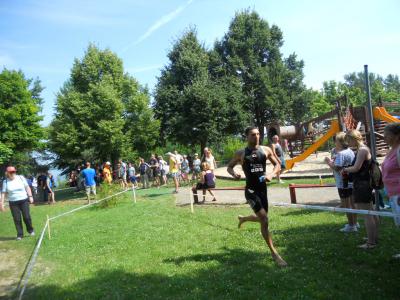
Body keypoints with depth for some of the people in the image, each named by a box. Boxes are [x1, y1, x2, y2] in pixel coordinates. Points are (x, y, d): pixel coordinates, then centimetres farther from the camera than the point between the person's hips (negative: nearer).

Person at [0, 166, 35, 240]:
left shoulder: (21, 178, 0)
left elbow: (27, 187, 3)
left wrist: (30, 196, -4)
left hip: (24, 200, 0)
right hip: (13, 203, 1)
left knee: (27, 217, -2)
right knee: (17, 219, 1)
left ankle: (30, 230, 21)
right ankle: (20, 235, 12)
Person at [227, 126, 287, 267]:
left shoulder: (266, 150, 3)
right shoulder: (241, 153, -3)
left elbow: (277, 165, 10)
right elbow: (229, 166, 8)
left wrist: (271, 174, -11)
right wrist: (234, 174, -15)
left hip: (263, 189, 5)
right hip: (251, 190, -5)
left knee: (261, 219, 19)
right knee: (264, 221, -14)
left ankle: (243, 218, 51)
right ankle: (274, 253, -3)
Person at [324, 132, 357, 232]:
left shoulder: (341, 154, -21)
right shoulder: (350, 151, 9)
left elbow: (336, 168, -26)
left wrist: (328, 162, -11)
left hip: (343, 183, -9)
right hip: (352, 182, 9)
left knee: (346, 205, 2)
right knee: (352, 203, 19)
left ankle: (351, 225, 9)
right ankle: (355, 223, 31)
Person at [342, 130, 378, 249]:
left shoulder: (362, 150, -17)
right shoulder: (363, 149, 14)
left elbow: (356, 168, -23)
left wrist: (345, 169, -7)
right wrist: (347, 171, 5)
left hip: (361, 186, -11)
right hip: (365, 184, 11)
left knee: (367, 214, -5)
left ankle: (371, 243, 2)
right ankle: (374, 237, 31)